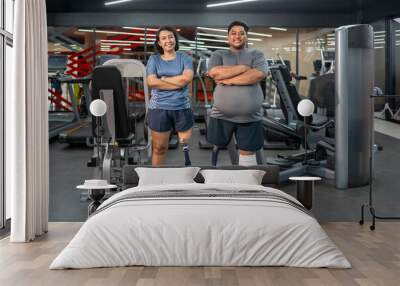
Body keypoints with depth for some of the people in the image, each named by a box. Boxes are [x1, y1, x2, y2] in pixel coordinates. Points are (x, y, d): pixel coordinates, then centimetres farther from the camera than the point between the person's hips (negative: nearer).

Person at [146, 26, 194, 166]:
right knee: (159, 148, 8)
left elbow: (187, 78, -14)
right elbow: (152, 82, -11)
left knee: (187, 146, 4)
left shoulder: (185, 58, 4)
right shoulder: (154, 59, 5)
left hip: (182, 108, 0)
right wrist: (178, 83, -11)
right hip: (159, 108, 0)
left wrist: (163, 79, -8)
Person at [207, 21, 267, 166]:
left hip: (250, 116, 0)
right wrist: (243, 68, -10)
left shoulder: (256, 55, 9)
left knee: (248, 153, 7)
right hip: (221, 115, 0)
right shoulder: (219, 54, 9)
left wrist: (228, 79, -12)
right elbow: (214, 73, -12)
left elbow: (259, 74, -11)